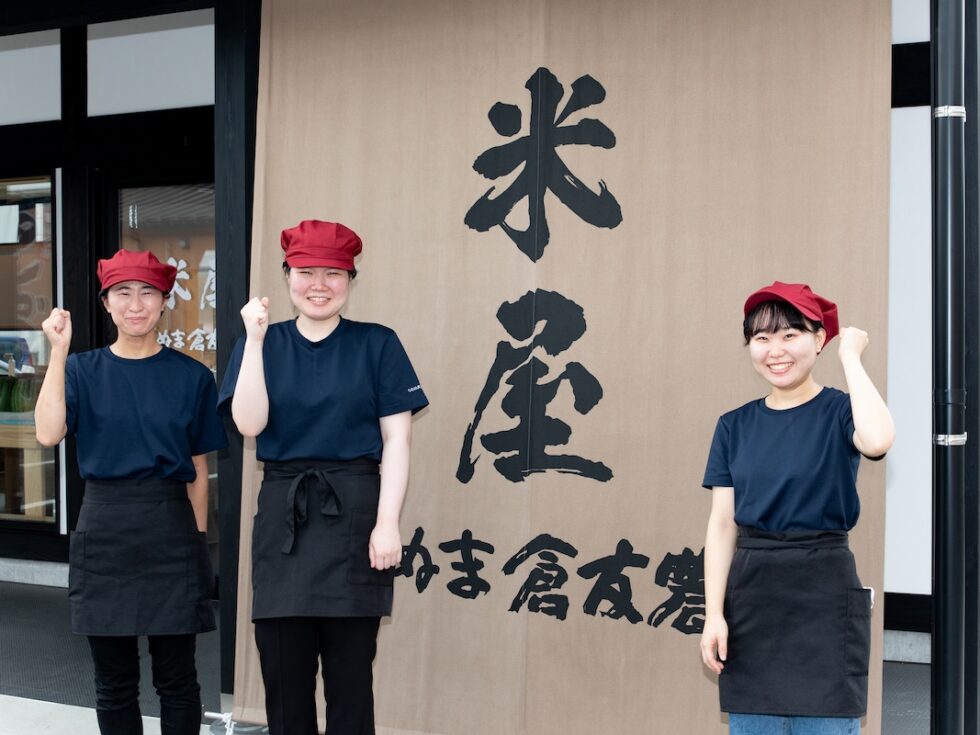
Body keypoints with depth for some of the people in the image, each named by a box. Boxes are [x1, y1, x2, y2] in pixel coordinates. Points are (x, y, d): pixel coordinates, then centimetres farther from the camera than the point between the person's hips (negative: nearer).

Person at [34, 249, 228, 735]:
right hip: (105, 528, 1)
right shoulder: (83, 370, 5)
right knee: (114, 681, 9)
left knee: (176, 677, 5)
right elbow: (48, 433, -13)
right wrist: (57, 352, -14)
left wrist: (199, 539, 4)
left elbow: (198, 468, 6)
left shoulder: (192, 377, 3)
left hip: (171, 528, -1)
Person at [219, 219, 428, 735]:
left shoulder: (377, 345, 2)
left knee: (350, 678, 4)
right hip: (283, 516, 2)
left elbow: (396, 439, -2)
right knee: (283, 675, 7)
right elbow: (249, 424, -6)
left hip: (353, 512, -2)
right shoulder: (264, 345, 9)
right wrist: (255, 339, -11)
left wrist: (387, 523, -11)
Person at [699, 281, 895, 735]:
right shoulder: (735, 426, 6)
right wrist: (714, 614, -4)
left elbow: (877, 441, -29)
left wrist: (850, 357, -16)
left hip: (824, 591, -3)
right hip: (751, 593, 3)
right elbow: (722, 525, 4)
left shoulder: (839, 411, -3)